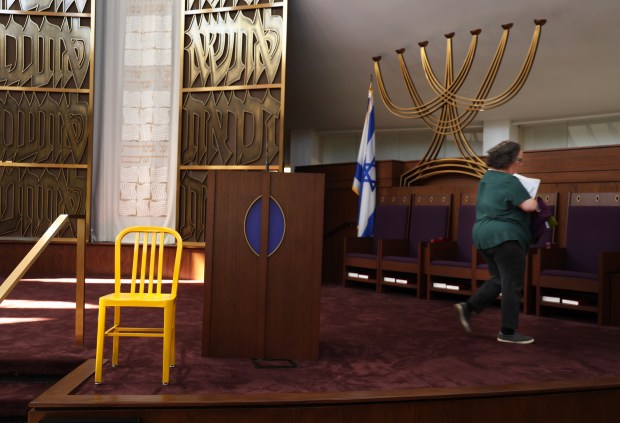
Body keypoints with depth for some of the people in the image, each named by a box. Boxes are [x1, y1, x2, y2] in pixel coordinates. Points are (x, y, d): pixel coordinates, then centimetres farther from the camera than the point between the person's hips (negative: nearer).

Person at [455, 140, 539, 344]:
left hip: (483, 235, 10)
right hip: (504, 237, -10)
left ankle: (468, 307, 9)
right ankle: (508, 332, 1)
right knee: (513, 284, -2)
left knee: (499, 280, 18)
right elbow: (529, 206, -18)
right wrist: (535, 200, 4)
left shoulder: (487, 177, 15)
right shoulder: (509, 181, -13)